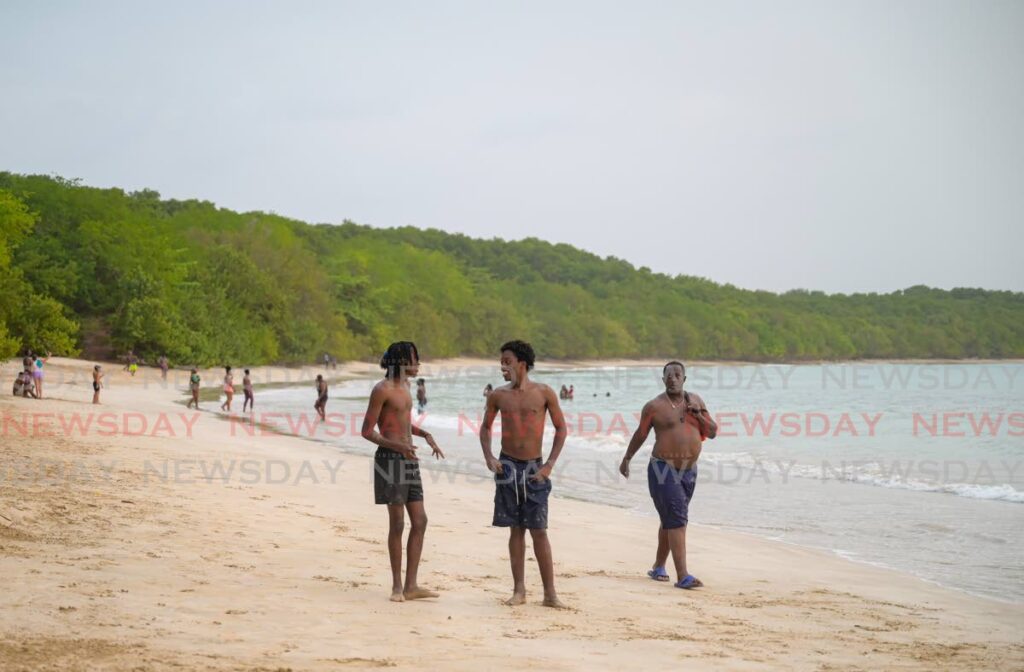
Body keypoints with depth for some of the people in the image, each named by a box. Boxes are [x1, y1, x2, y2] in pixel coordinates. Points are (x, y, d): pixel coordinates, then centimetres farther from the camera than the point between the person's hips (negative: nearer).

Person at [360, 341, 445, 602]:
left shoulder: (404, 386, 14)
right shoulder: (382, 389, -12)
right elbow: (367, 431, -13)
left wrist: (425, 434, 13)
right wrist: (397, 446, -25)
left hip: (408, 460, 9)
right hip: (390, 460, -9)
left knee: (420, 521, 5)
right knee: (397, 524, -4)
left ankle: (411, 585, 9)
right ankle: (397, 586, 6)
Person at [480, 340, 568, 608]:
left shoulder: (544, 393, -5)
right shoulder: (498, 395, 3)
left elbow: (561, 428, 1)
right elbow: (486, 427, 15)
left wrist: (549, 465, -6)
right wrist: (488, 457, -1)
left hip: (534, 468, -2)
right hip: (507, 466, 2)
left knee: (539, 531, -4)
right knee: (515, 530, 6)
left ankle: (550, 593, 0)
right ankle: (519, 590, 11)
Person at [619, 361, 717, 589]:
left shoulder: (695, 401, 8)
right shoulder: (654, 406, -7)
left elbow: (712, 433, 9)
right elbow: (640, 434, 4)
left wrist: (698, 415, -8)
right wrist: (626, 459, 10)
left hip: (689, 471, 6)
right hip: (663, 470, -6)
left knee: (670, 520, 17)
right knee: (677, 521, -14)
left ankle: (658, 567, 31)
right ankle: (682, 576, -19)